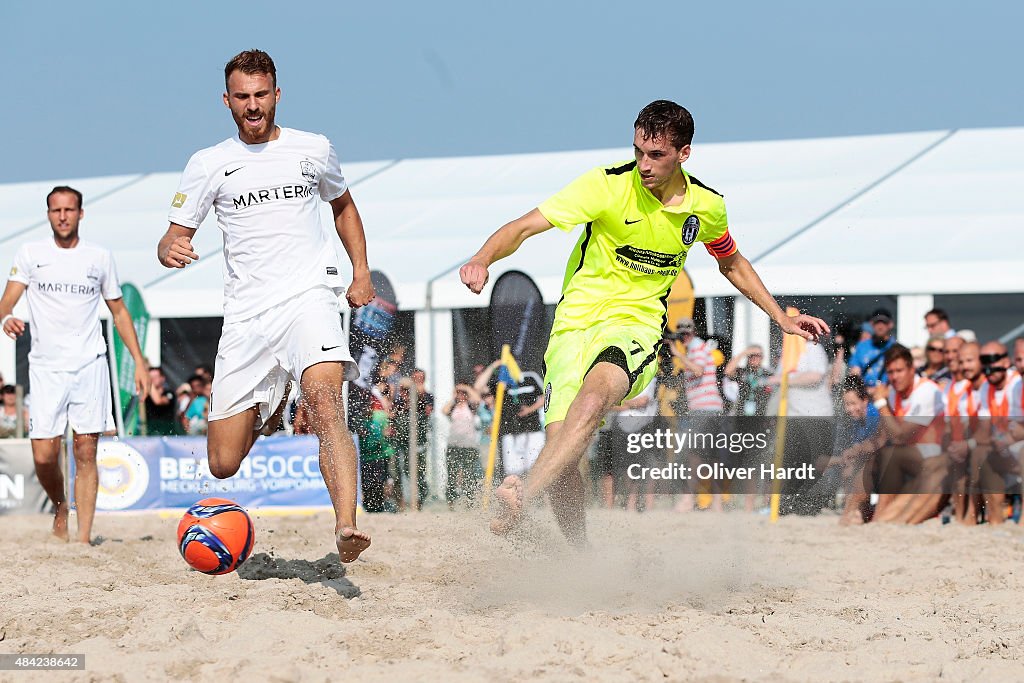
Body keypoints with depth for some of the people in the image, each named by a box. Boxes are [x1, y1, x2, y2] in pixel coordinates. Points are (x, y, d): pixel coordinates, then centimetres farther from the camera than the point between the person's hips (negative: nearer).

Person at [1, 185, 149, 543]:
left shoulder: (100, 257, 7)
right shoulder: (30, 254, 4)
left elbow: (119, 311, 15)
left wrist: (139, 361, 9)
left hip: (89, 364, 0)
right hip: (45, 366, 0)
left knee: (86, 452, -5)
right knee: (44, 456, -6)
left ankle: (84, 538, -4)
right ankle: (60, 507, 24)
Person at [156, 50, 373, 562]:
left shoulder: (314, 150, 10)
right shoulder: (209, 164, 6)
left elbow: (342, 206, 28)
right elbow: (174, 238, 8)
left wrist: (361, 273, 14)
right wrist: (171, 250, -17)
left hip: (309, 299, -1)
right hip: (245, 316, 1)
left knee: (324, 399, -31)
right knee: (223, 464, 1)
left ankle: (346, 526, -42)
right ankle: (264, 414, 37)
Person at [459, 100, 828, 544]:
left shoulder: (706, 207, 3)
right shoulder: (608, 185, -9)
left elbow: (731, 263, 25)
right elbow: (525, 226, -15)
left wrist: (781, 317, 24)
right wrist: (482, 260, -33)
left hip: (638, 324, 0)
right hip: (576, 320, 0)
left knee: (593, 397, -34)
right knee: (561, 446, -14)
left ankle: (521, 498, -51)